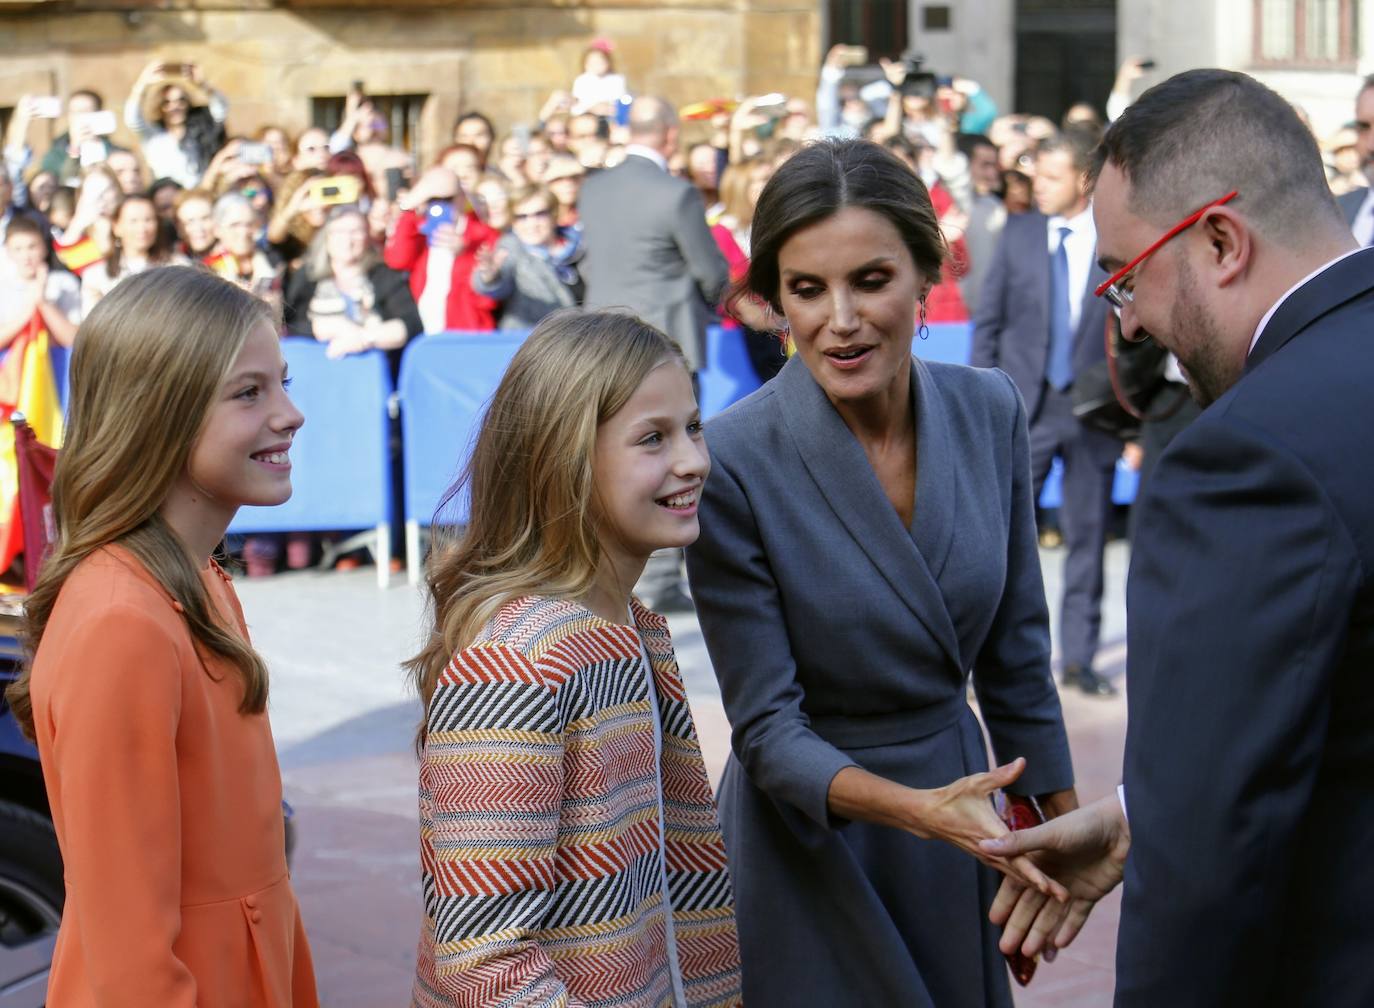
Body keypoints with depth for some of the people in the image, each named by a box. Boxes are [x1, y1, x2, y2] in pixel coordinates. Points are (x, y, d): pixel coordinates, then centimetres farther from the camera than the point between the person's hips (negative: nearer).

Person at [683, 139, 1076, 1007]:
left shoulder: (989, 412, -7)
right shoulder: (734, 462, -21)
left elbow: (1015, 651, 5)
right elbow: (767, 728, -17)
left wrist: (1062, 831, 10)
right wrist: (916, 808, -31)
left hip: (958, 823, 5)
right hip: (810, 841, -4)